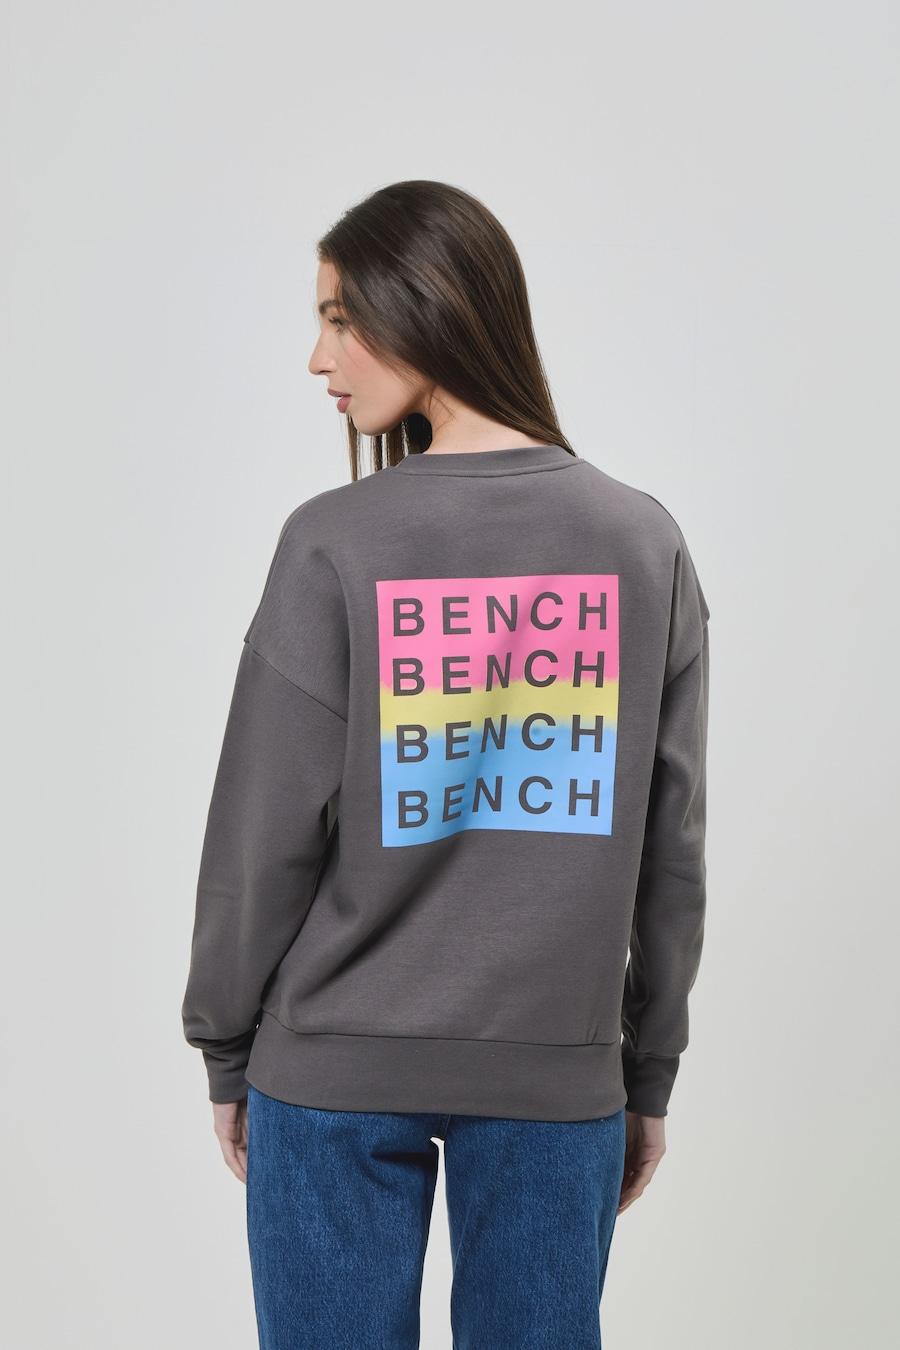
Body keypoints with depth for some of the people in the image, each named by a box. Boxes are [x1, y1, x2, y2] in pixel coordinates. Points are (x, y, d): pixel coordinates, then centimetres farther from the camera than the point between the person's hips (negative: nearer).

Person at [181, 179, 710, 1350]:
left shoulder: (336, 547, -11)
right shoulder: (646, 545, -1)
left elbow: (265, 837, -6)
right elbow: (672, 849, 2)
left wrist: (227, 1052, 7)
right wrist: (649, 1073, 12)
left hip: (336, 1071, -2)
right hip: (558, 1075, 2)